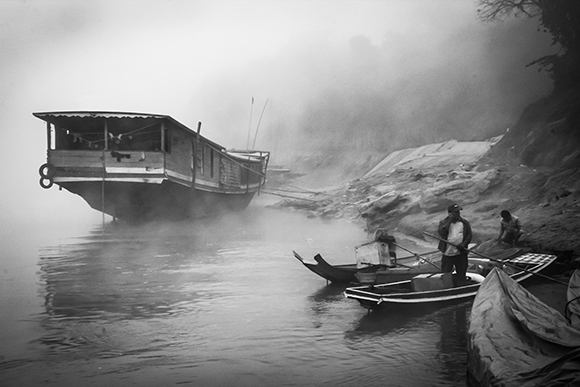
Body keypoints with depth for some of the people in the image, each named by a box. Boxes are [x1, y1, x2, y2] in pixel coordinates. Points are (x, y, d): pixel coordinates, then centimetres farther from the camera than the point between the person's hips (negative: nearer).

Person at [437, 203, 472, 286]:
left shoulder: (465, 223, 6)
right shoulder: (443, 222, 2)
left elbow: (469, 235, 3)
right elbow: (441, 232, -16)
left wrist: (463, 244, -15)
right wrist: (449, 221, -15)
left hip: (461, 253, 1)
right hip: (447, 253, -1)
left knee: (461, 273, 7)